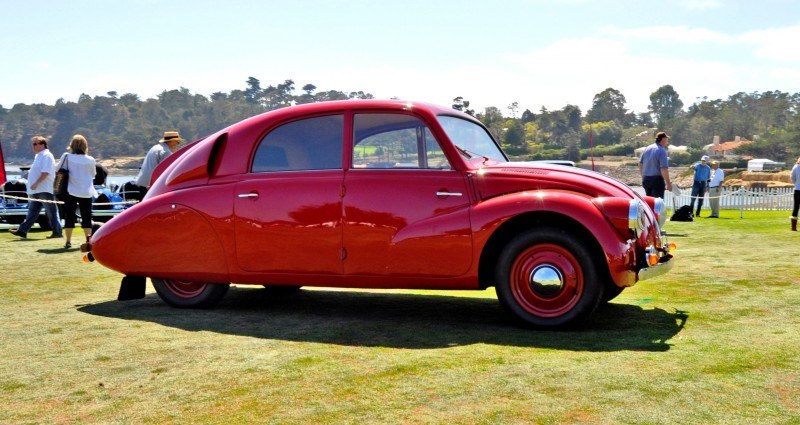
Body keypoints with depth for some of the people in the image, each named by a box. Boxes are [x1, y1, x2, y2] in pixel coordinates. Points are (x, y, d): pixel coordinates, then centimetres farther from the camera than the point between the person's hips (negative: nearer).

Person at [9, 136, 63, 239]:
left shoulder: (46, 156, -12)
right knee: (32, 211, 10)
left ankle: (57, 232, -1)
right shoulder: (39, 156, 18)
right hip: (37, 191, 10)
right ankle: (22, 231, 12)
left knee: (51, 212, -5)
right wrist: (29, 173, 11)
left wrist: (36, 183, -22)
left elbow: (45, 172, -21)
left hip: (45, 190, -10)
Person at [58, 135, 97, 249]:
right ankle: (89, 239, 3)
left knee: (69, 217, 6)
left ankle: (68, 241, 6)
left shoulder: (67, 157, -6)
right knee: (86, 217, 8)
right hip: (86, 192, 0)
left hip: (71, 191, 0)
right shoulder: (90, 160, -4)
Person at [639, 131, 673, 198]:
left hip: (645, 180, 7)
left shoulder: (647, 149, 8)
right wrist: (668, 183, -15)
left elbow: (640, 164, 15)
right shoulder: (662, 151, -13)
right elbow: (664, 169, -20)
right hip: (657, 180, -7)